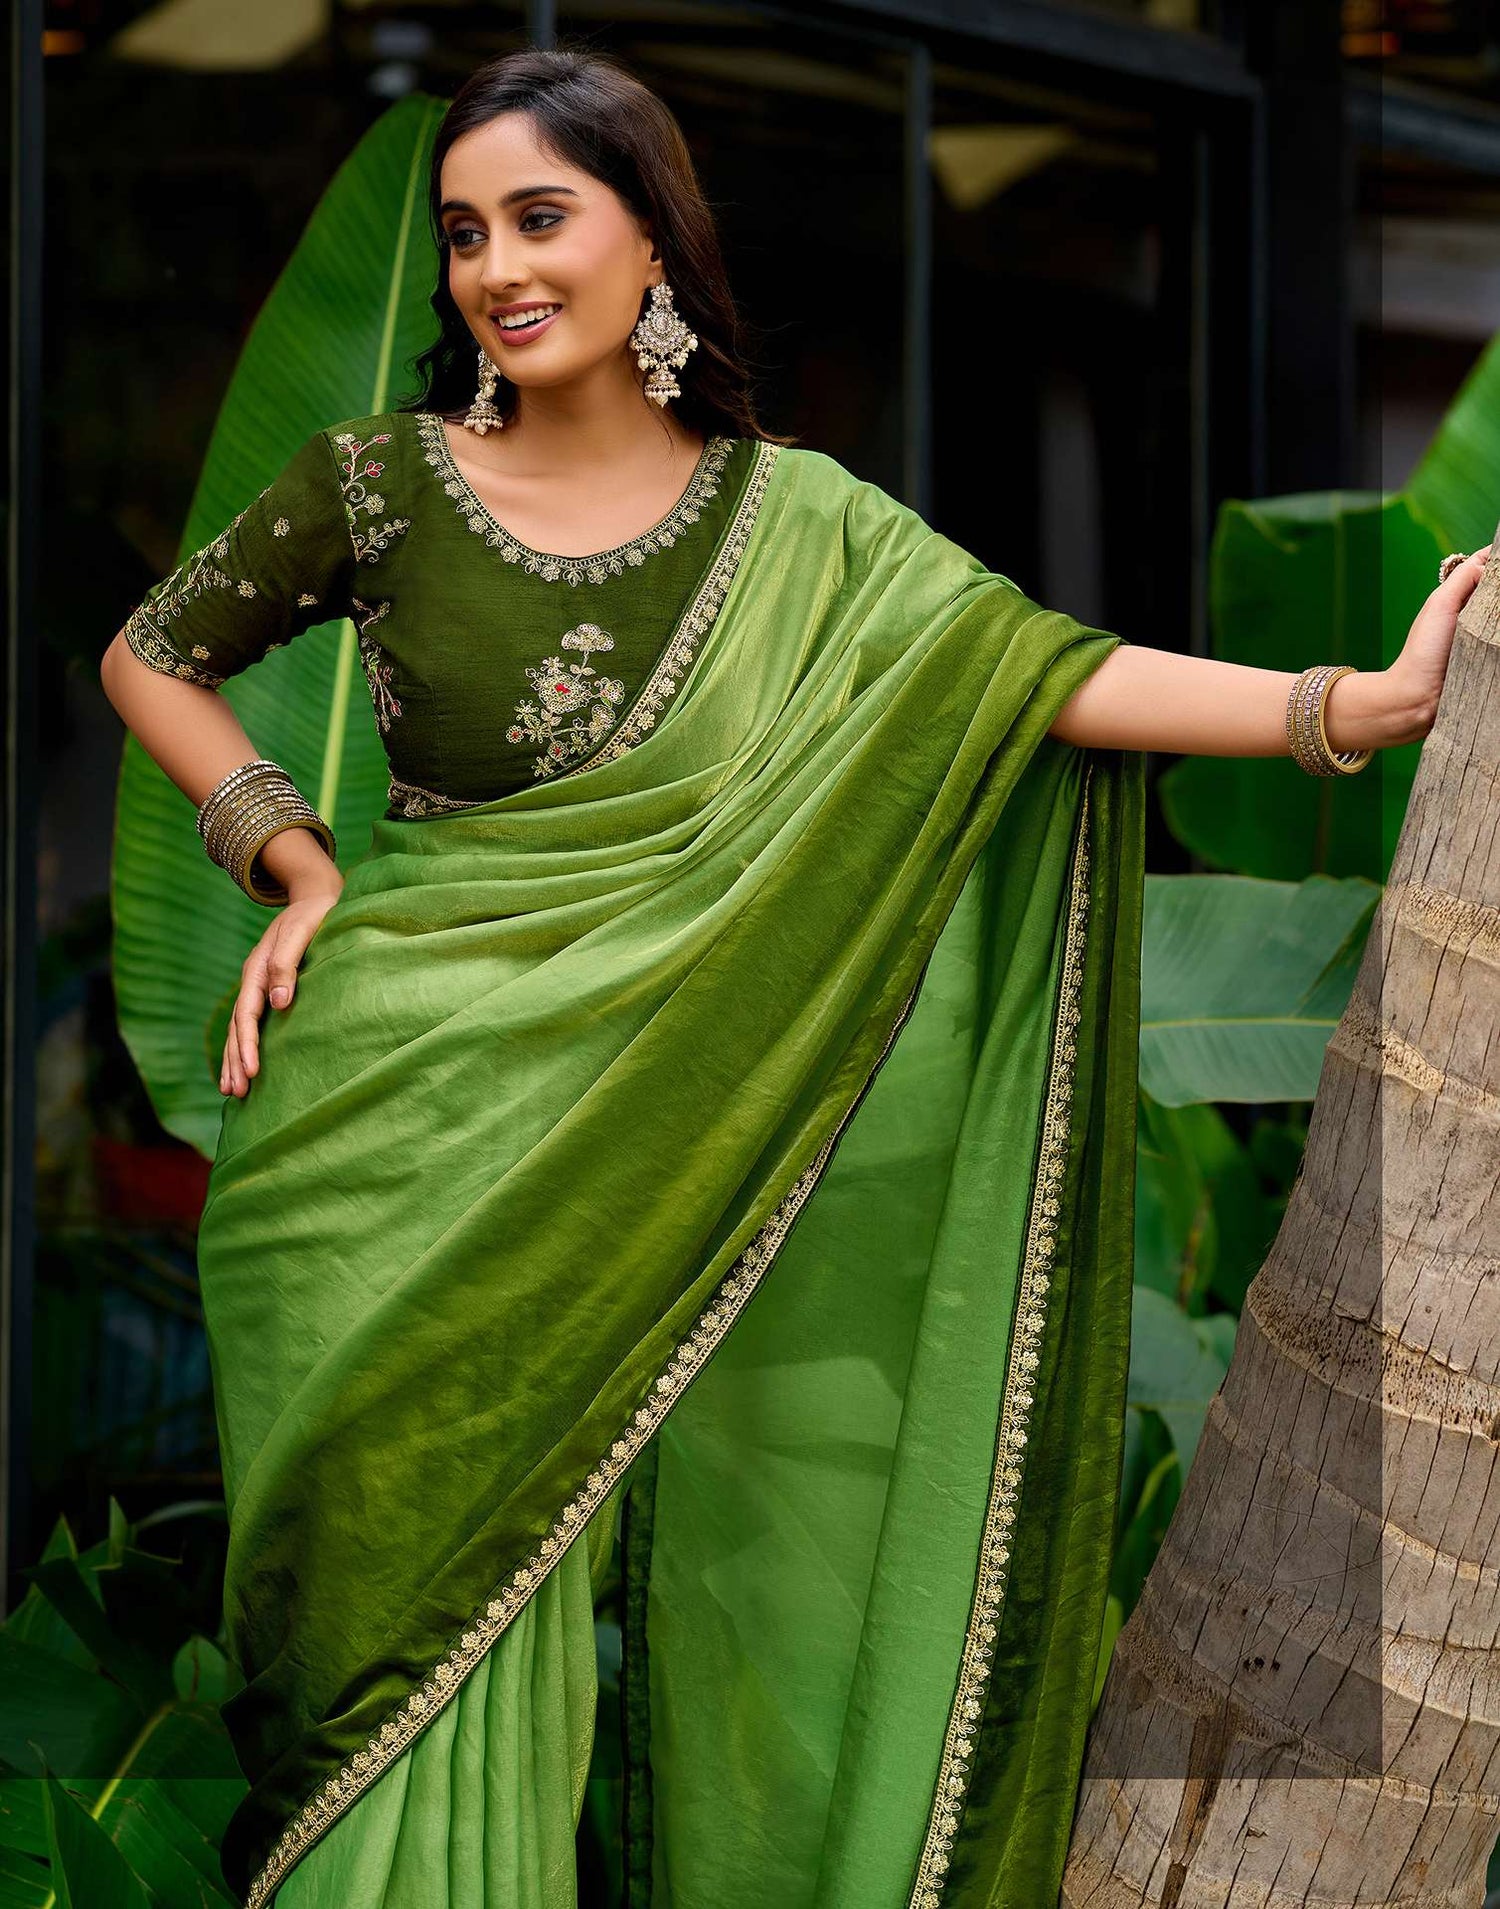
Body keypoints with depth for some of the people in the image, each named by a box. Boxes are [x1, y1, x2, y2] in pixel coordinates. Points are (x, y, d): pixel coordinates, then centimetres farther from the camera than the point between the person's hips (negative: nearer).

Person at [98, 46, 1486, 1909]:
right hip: (402, 1136, -1)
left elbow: (1045, 666, -7)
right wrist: (289, 854, 2)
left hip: (655, 1162, 1)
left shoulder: (796, 524, 4)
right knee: (409, 1581, -1)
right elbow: (150, 657, 15)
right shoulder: (382, 479, 2)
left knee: (734, 1580, 2)